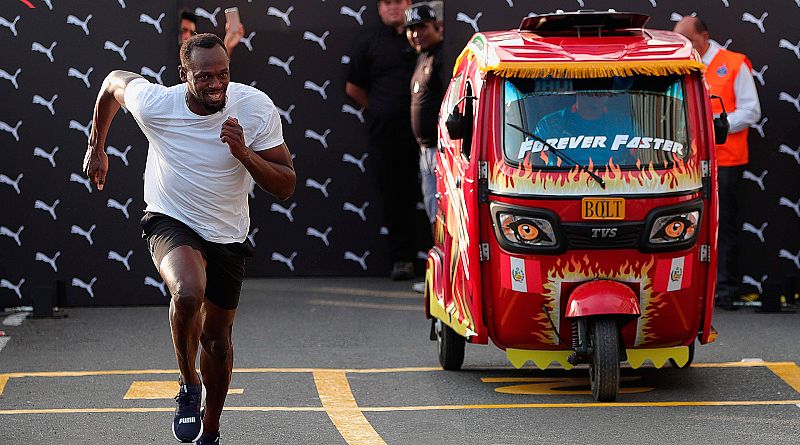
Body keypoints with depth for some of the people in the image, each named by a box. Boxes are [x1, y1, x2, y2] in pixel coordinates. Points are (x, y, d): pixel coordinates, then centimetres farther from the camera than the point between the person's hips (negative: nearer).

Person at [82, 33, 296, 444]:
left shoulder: (256, 107, -21)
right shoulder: (153, 103, -22)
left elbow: (286, 187, -18)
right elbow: (113, 82, 2)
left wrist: (244, 154, -34)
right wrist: (96, 146, 12)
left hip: (227, 236, 2)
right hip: (171, 221, -2)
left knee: (217, 336, 12)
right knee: (188, 294, -33)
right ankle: (189, 386, -8)